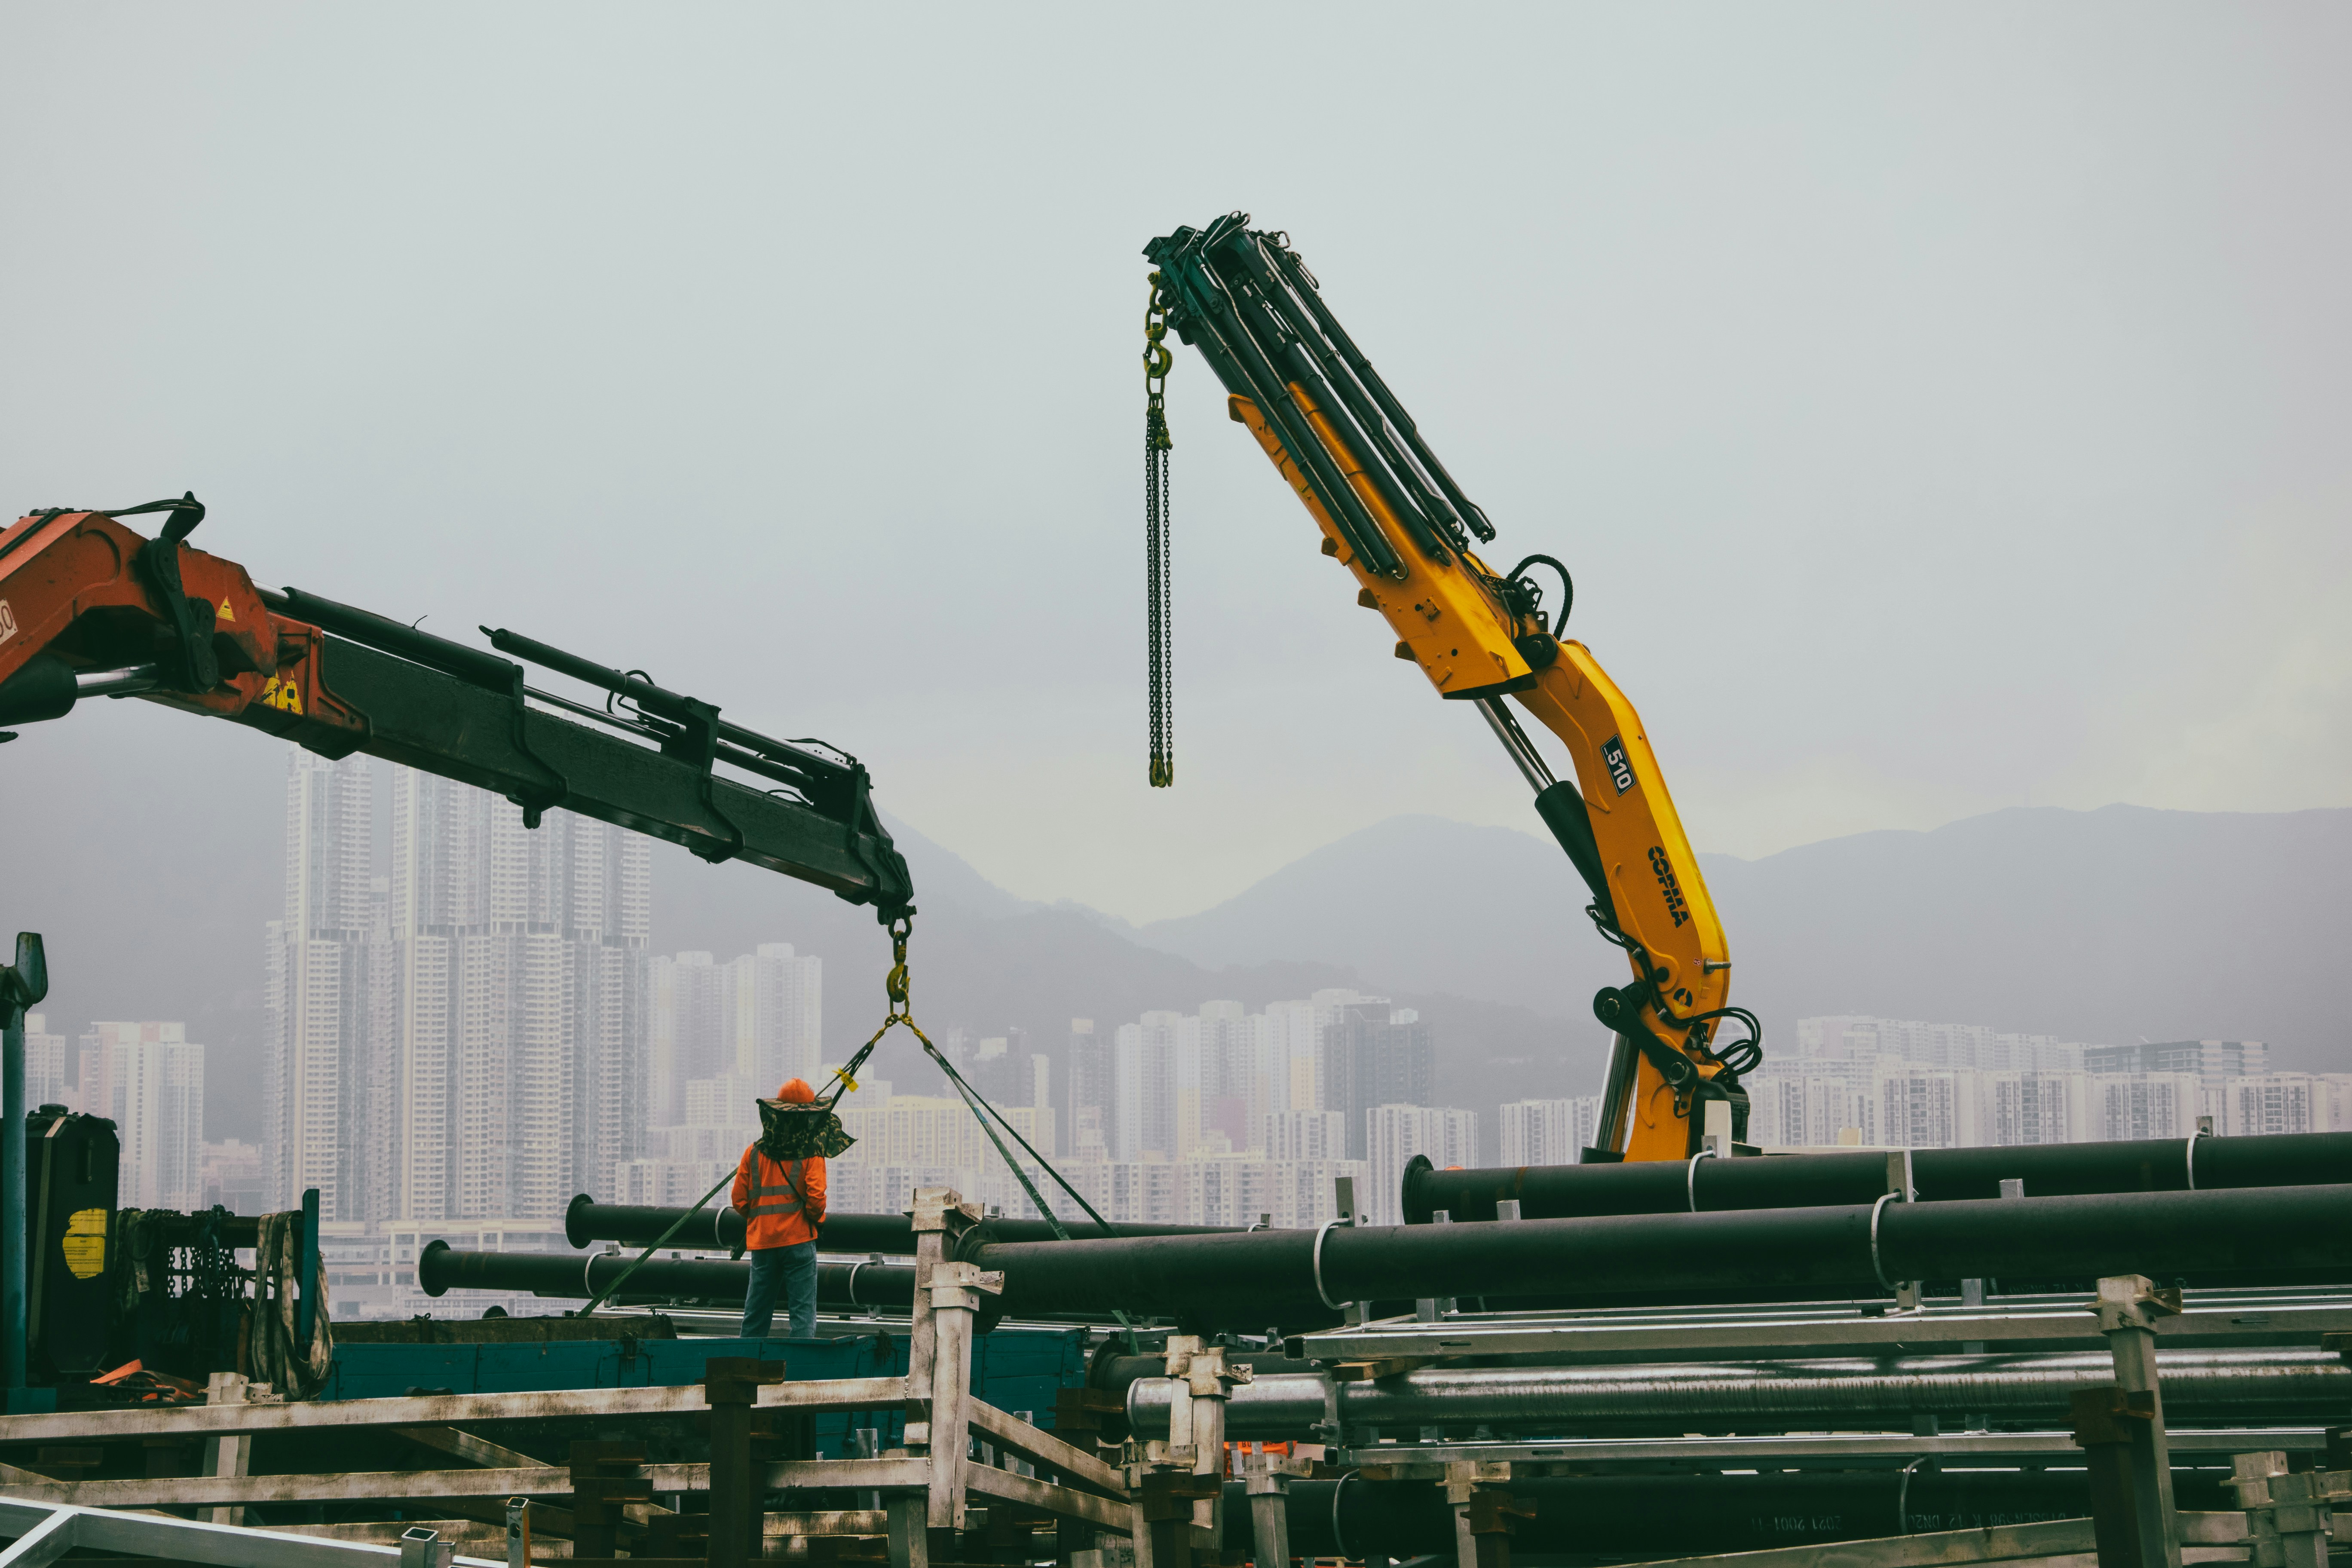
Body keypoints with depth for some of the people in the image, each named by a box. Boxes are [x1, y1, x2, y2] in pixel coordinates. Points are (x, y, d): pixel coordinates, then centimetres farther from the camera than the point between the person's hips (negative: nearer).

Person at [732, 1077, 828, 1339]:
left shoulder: (754, 1152, 7)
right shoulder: (810, 1152, -4)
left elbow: (739, 1200, 6)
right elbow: (815, 1197, -12)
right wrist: (817, 1219, 7)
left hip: (761, 1241, 4)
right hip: (798, 1239, -4)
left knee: (755, 1314, 12)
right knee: (803, 1312, -4)